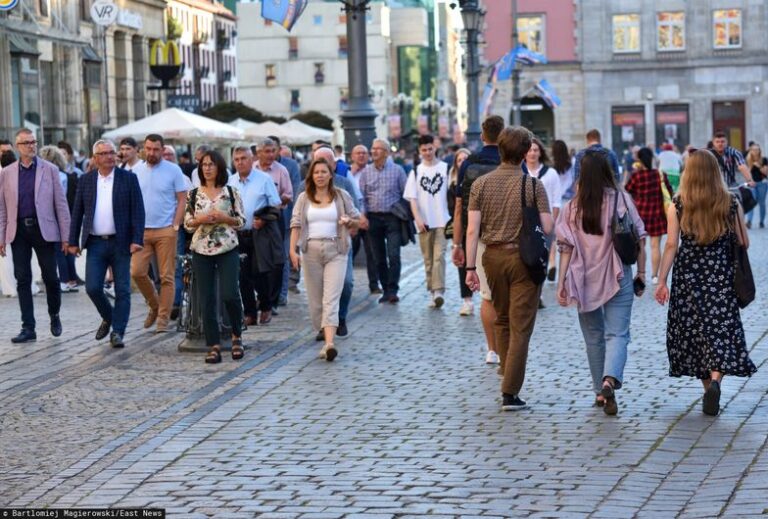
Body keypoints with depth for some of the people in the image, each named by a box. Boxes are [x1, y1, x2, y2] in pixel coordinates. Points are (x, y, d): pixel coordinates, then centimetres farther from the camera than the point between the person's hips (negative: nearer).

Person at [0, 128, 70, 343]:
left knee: (50, 277, 2)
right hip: (19, 231, 2)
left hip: (44, 230, -2)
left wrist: (65, 236, -2)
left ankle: (54, 316, 26)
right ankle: (28, 328, 6)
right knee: (22, 279, 2)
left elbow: (61, 203, 2)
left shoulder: (50, 170, 3)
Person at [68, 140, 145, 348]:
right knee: (92, 287, -4)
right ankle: (107, 318, 23)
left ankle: (118, 332, 8)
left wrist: (137, 240, -12)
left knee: (122, 290, -1)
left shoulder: (129, 178, 0)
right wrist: (73, 241, 5)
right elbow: (77, 212, 10)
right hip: (95, 243, 2)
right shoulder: (86, 180, 7)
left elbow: (138, 211, -3)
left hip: (120, 243, -2)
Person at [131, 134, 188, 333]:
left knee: (166, 277, -1)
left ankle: (163, 318, 6)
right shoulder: (137, 171, 8)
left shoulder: (173, 170, -2)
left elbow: (182, 200, -2)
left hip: (165, 230, -3)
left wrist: (175, 226, -10)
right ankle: (154, 305, 18)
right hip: (141, 230, 3)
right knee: (137, 272, -4)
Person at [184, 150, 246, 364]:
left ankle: (237, 336, 14)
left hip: (227, 250, -2)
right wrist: (200, 220, -10)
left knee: (229, 295, -11)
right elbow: (187, 223, 10)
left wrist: (224, 218, -12)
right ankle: (214, 346, 6)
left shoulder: (231, 192, 3)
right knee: (207, 299, 0)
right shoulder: (193, 194, 8)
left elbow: (241, 221, 5)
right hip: (202, 250, 2)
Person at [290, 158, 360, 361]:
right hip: (311, 250, 2)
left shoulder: (342, 196, 6)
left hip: (335, 250, -2)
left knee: (331, 299, -13)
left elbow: (356, 220, 13)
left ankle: (329, 343, -23)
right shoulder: (304, 198, 9)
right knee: (315, 298, 5)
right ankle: (323, 332, 25)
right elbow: (296, 223, 3)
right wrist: (292, 249, -10)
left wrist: (349, 221, -11)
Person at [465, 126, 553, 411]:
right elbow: (547, 227, -11)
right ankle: (510, 393, -5)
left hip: (493, 256, 4)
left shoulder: (481, 184, 0)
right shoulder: (533, 185, -8)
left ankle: (510, 382, 25)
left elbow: (472, 230, -5)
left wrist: (470, 267, -2)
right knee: (520, 327, -1)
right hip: (525, 258, -3)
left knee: (501, 321, 19)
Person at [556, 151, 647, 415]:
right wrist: (641, 273, 6)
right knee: (617, 334, -3)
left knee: (593, 336, 15)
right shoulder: (621, 199, -4)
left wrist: (562, 281, 3)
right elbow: (639, 239, -2)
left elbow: (566, 247, -1)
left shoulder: (573, 207, -1)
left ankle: (600, 392, 20)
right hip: (618, 277, -2)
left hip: (584, 279, 2)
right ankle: (610, 380, -27)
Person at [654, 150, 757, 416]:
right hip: (721, 276, 0)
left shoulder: (677, 206, -5)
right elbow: (744, 242, 3)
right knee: (721, 330, 0)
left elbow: (671, 245, -7)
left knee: (693, 332, 13)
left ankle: (708, 388, 19)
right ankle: (715, 380, -24)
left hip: (687, 277, 1)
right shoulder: (730, 204, -3)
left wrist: (661, 280, -2)